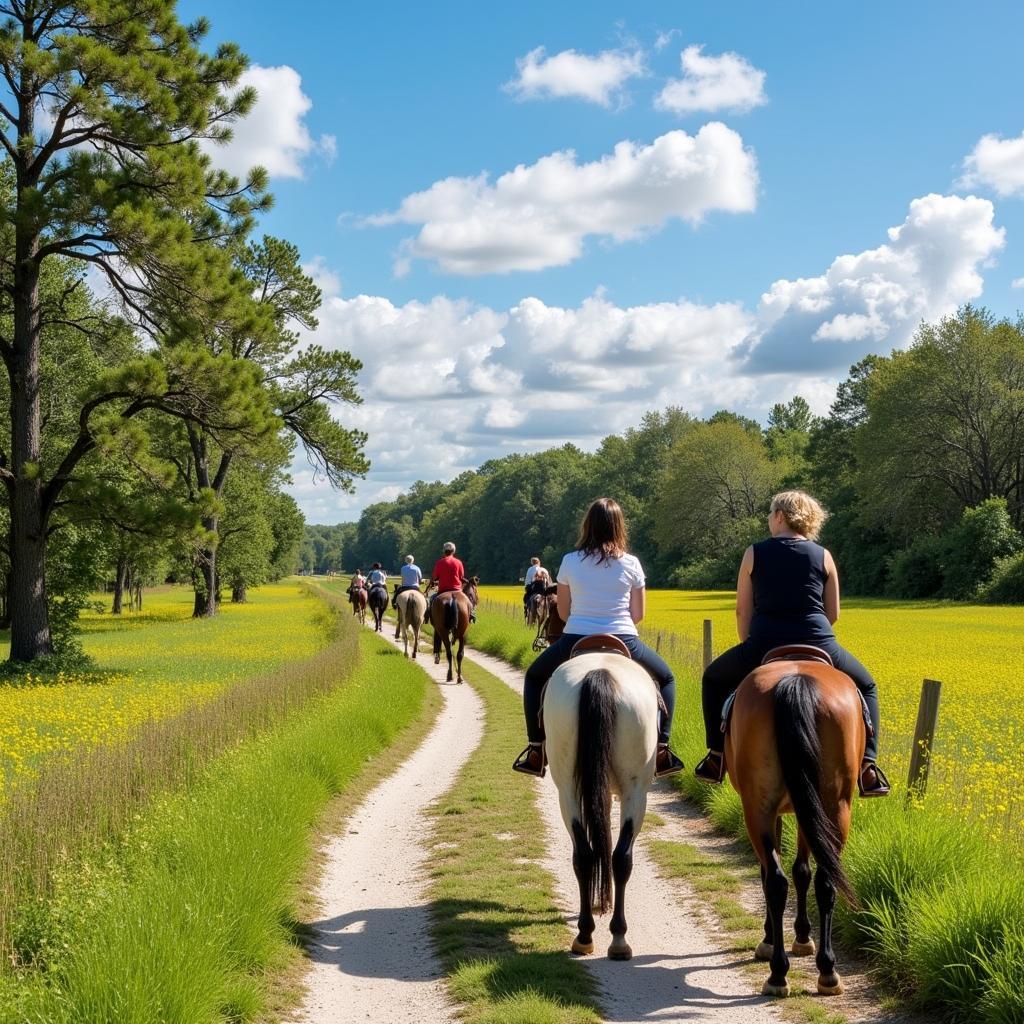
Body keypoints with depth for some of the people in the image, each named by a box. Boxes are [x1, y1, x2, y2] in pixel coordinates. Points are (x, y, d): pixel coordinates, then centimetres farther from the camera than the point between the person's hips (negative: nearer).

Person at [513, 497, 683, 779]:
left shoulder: (570, 561, 0)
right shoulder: (631, 564, 0)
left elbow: (563, 613, 7)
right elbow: (638, 615, 5)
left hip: (575, 642, 0)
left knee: (535, 676, 29)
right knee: (665, 677, 29)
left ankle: (537, 750, 19)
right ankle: (661, 748, 14)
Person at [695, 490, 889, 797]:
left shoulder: (754, 553, 3)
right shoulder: (823, 556, 7)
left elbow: (743, 611, 6)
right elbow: (833, 614, 11)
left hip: (764, 645, -1)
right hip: (819, 646, 1)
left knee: (713, 678, 28)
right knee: (865, 686, 28)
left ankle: (717, 756, 22)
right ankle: (867, 765, 12)